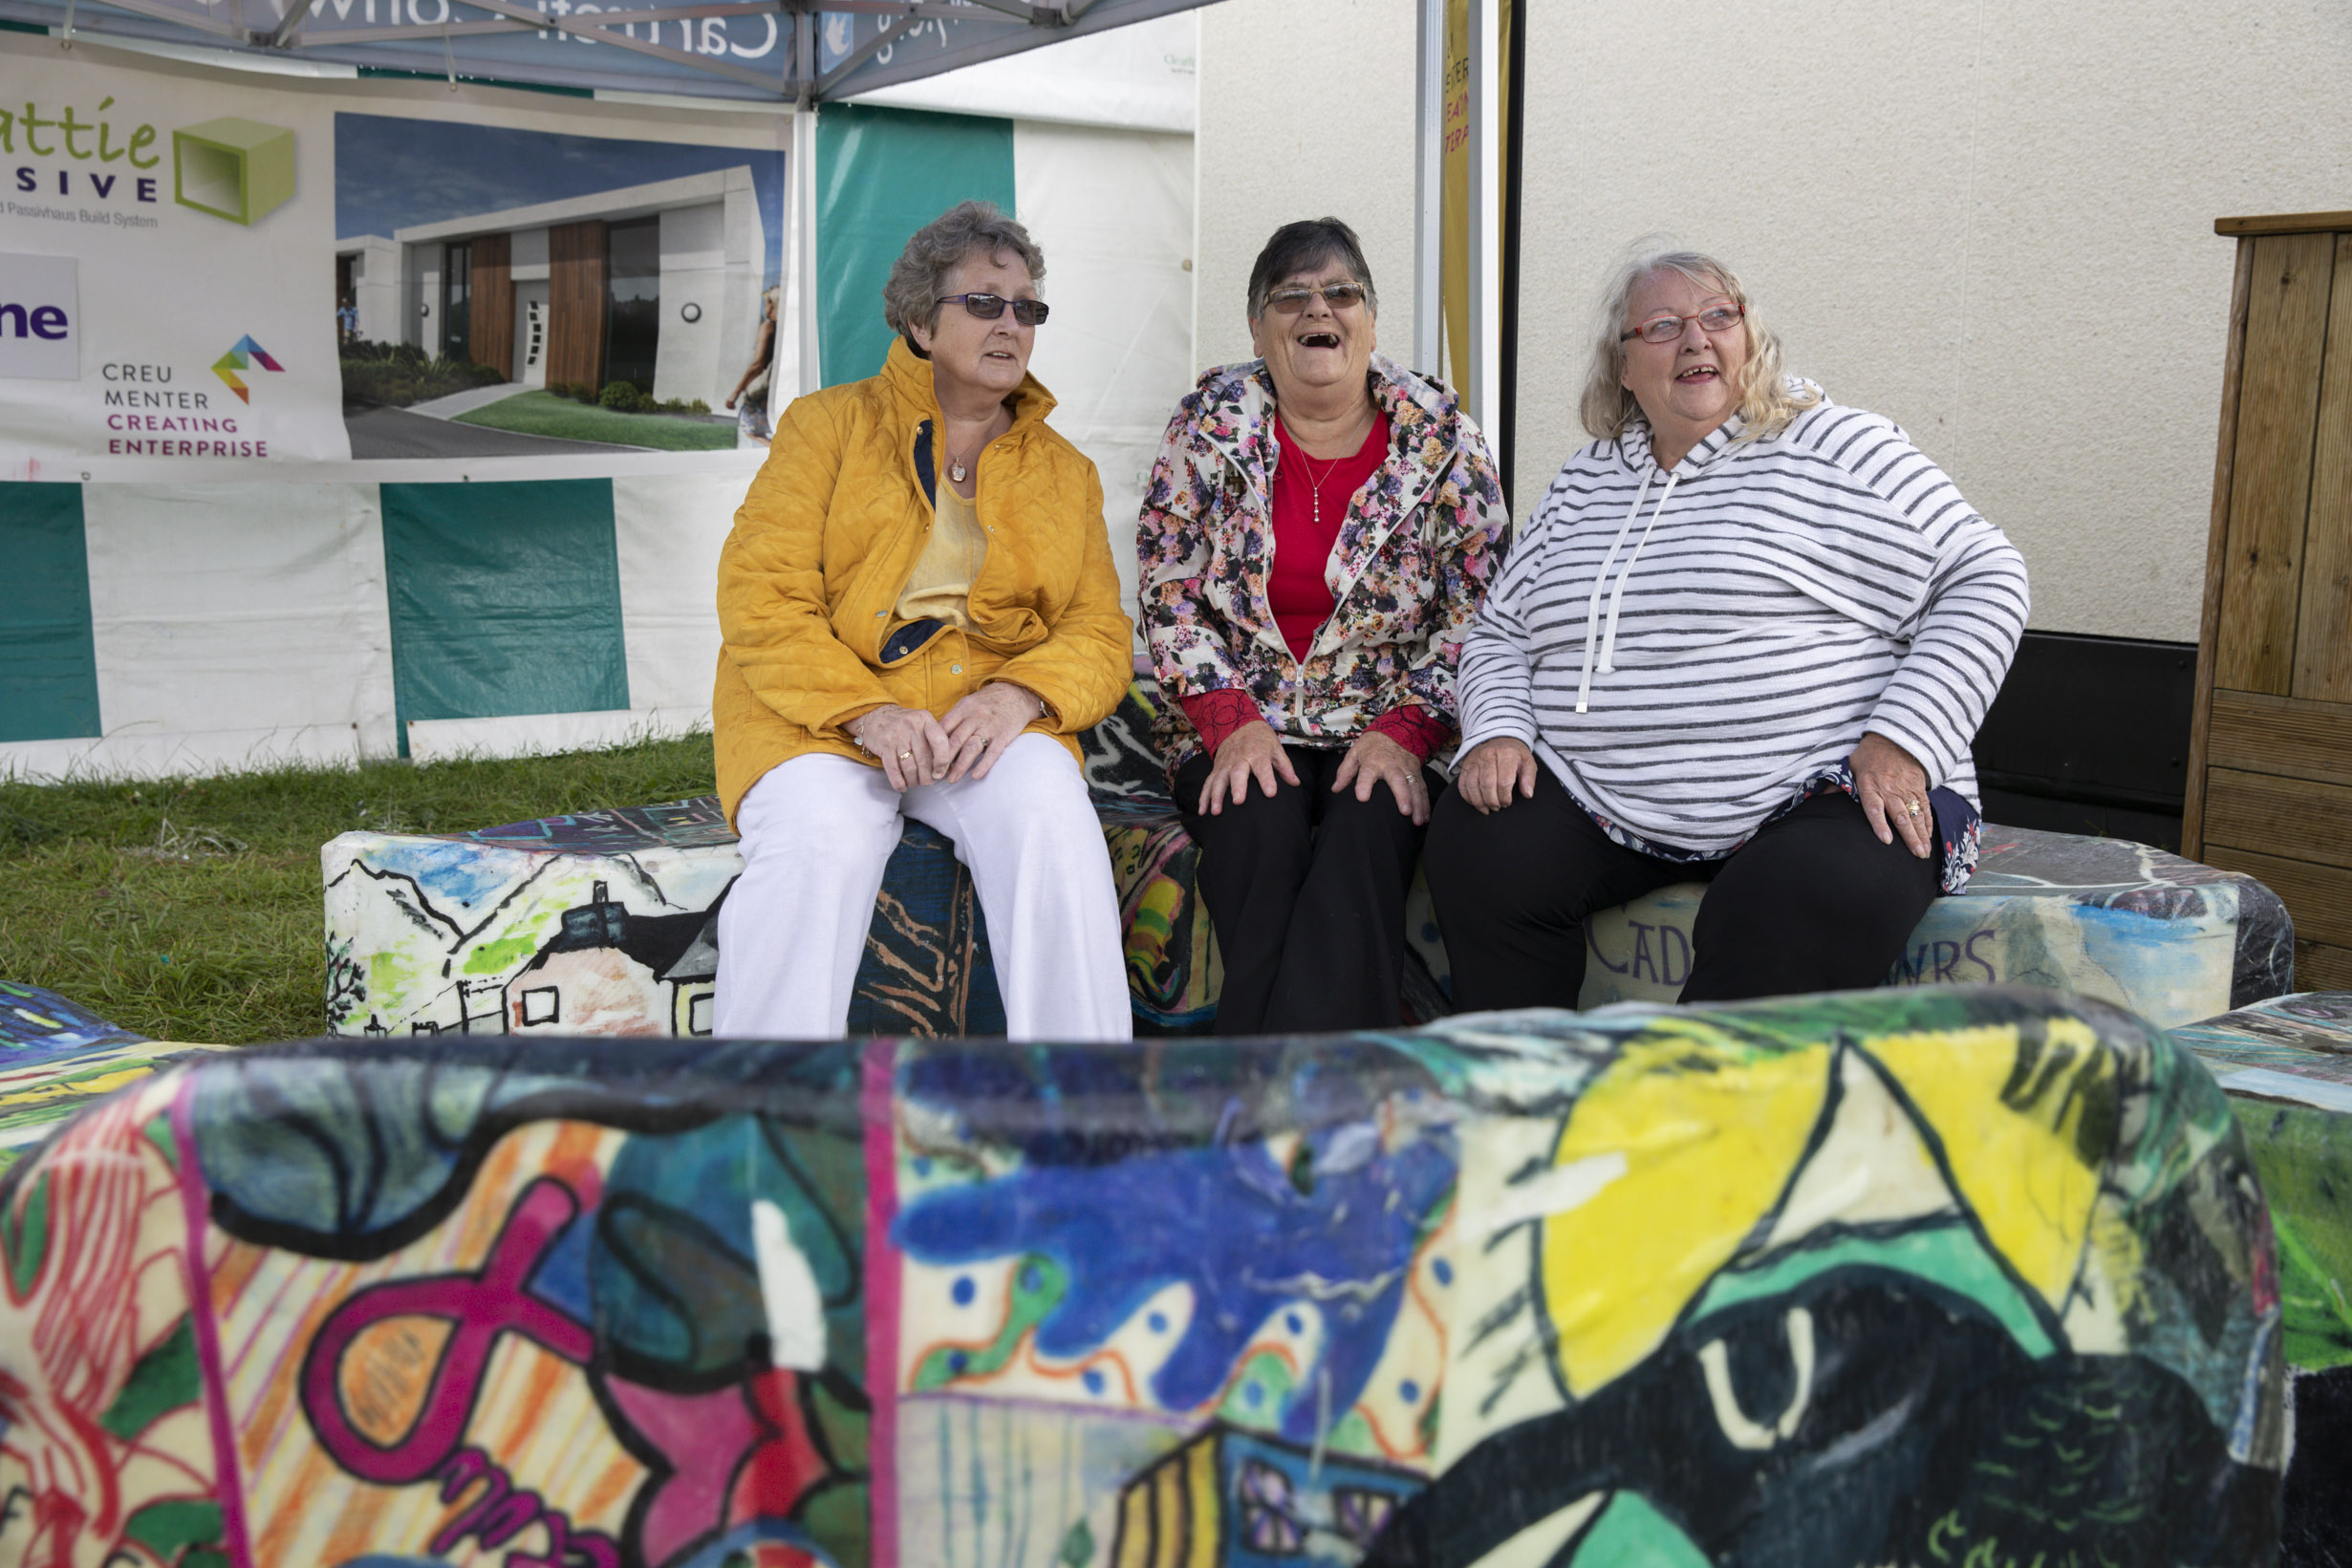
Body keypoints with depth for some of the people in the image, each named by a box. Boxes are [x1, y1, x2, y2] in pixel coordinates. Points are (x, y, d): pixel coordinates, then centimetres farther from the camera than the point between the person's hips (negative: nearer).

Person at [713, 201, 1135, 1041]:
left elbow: (1100, 634, 10)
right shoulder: (829, 424, 10)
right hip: (817, 709, -2)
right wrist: (866, 711, -18)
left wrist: (1018, 694, -14)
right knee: (818, 841, -33)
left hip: (989, 712, 2)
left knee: (1049, 812, -31)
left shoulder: (1066, 473, 20)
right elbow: (760, 600, -1)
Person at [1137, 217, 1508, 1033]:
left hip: (1389, 731, 0)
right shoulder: (1211, 421, 6)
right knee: (1259, 829, -31)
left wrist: (1404, 732, -12)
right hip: (1237, 728, 1)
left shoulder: (1442, 436, 5)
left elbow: (1479, 609, 2)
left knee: (1366, 835, -31)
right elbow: (1168, 591, 3)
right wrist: (1231, 721, -11)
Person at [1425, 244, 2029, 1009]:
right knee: (1474, 846, -18)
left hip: (1811, 800, -4)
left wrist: (1904, 740, -12)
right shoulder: (1582, 485, 16)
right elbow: (1500, 631, 20)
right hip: (1604, 807, 5)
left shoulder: (1835, 450, 1)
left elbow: (1983, 576, -1)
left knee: (1808, 914, -34)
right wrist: (1497, 730, -1)